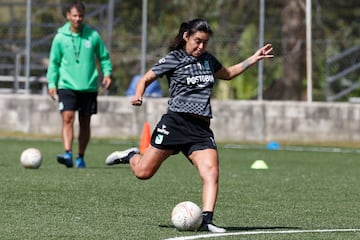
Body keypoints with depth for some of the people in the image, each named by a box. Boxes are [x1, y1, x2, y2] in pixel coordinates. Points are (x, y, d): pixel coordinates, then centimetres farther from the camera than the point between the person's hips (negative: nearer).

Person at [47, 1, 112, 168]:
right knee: (67, 119, -17)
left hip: (88, 87, 1)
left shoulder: (93, 36, 3)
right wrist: (52, 83, -1)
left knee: (85, 123, 7)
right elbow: (54, 62, 7)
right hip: (67, 86, -1)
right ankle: (68, 154, -26)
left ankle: (80, 158, 19)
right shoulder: (60, 37, 2)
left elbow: (104, 57, 13)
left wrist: (107, 73, -3)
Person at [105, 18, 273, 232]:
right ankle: (131, 156, 32)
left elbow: (228, 73, 35)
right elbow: (146, 79, 5)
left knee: (211, 172, -19)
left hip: (201, 130, 4)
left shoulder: (208, 60, 17)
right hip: (176, 123, -4)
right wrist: (138, 96, -15)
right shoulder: (174, 59, 1)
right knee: (143, 172, -1)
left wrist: (254, 59, 28)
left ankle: (206, 220, -23)